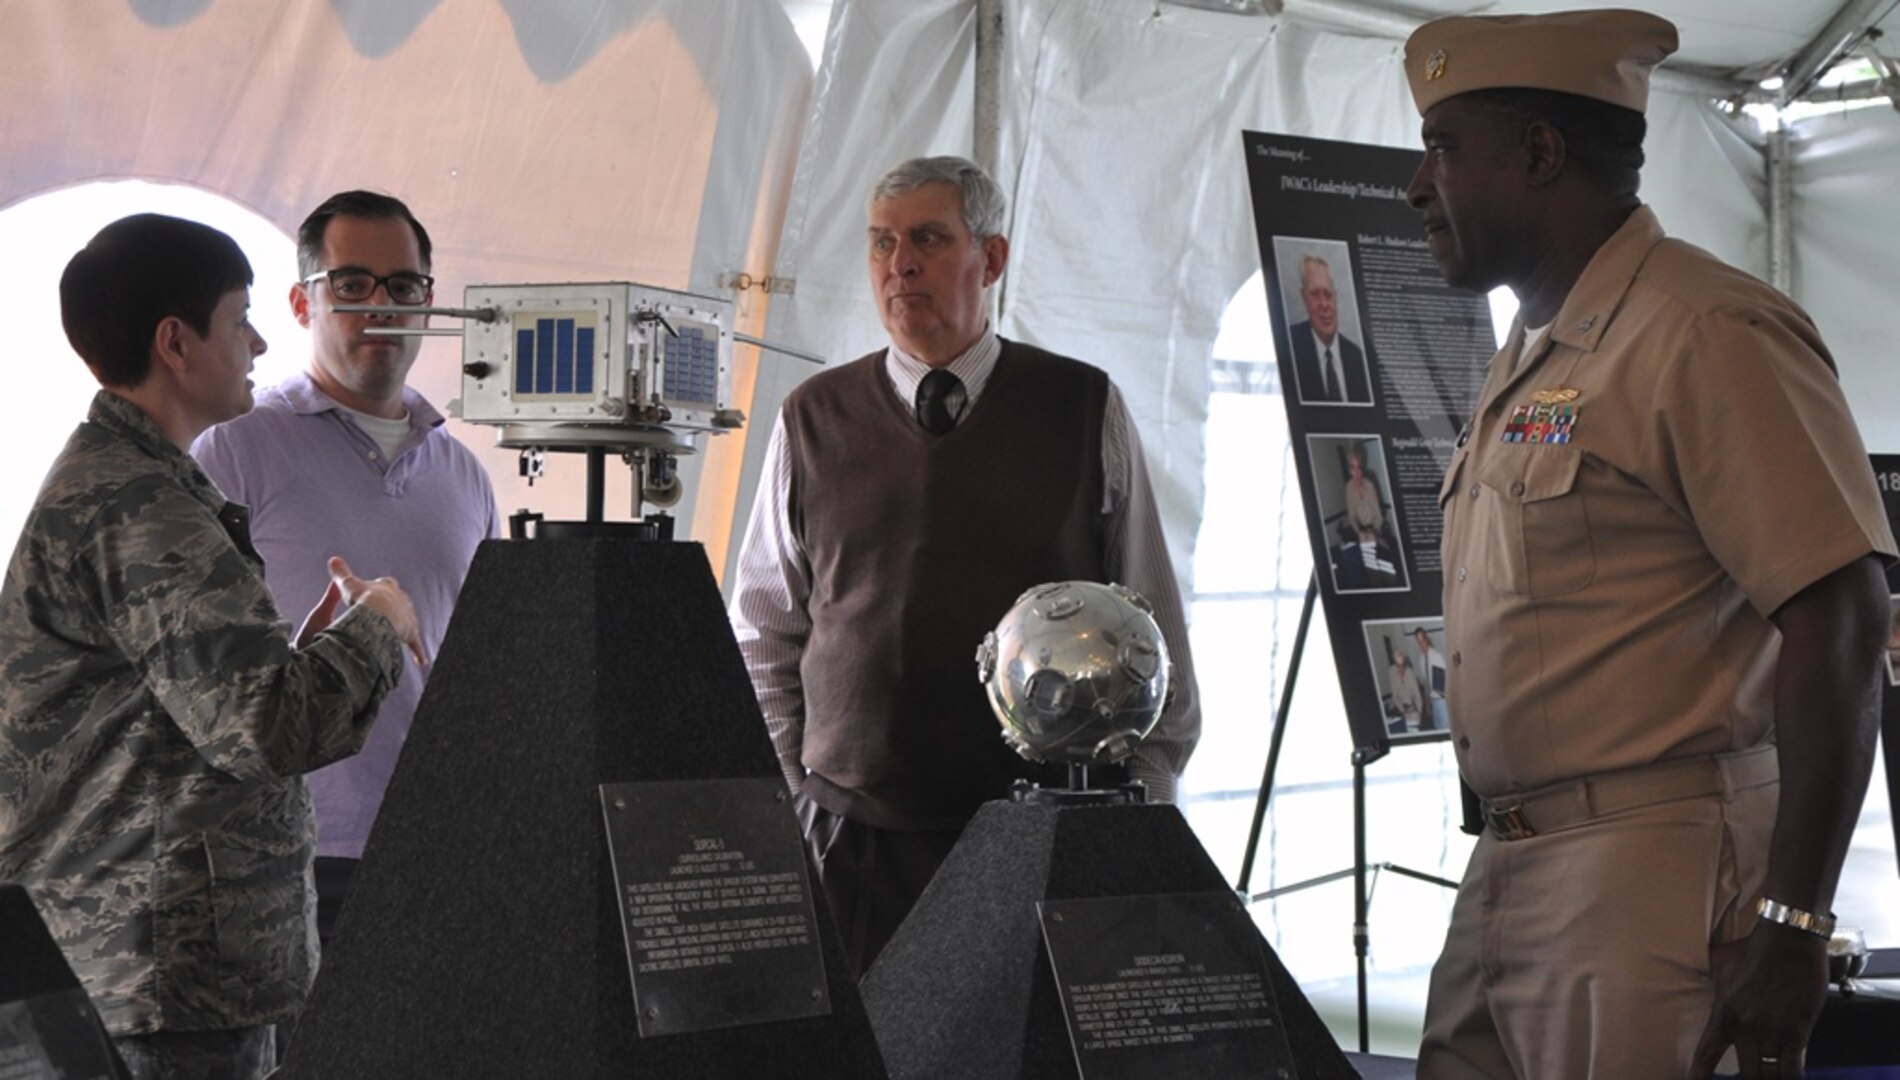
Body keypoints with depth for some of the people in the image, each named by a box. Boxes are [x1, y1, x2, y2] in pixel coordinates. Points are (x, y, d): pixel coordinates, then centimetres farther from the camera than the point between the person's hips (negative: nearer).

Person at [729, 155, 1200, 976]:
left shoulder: (1083, 408, 6)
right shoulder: (814, 420, 9)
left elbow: (1151, 626, 9)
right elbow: (764, 632, 13)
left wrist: (1140, 802, 4)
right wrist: (793, 790, 5)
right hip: (855, 838, 1)